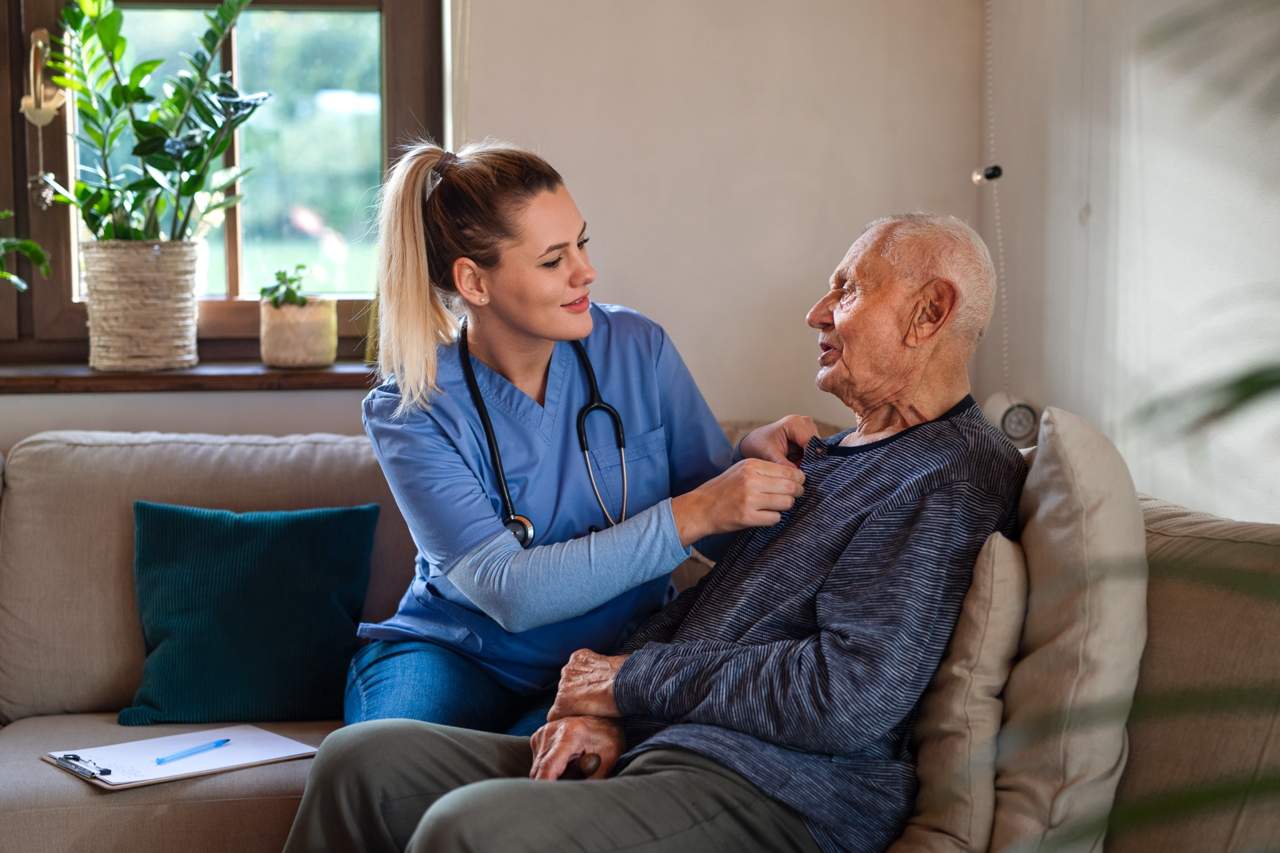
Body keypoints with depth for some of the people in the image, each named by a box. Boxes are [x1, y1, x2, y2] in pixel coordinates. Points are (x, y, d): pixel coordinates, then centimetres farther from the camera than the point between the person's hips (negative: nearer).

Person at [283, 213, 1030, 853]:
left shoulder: (950, 478, -9)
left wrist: (632, 680, -9)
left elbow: (850, 696, -20)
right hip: (647, 754, 10)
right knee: (360, 761, -1)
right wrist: (607, 712, 1)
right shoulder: (831, 455, 23)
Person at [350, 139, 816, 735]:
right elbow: (509, 592, -22)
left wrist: (752, 458, -18)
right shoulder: (408, 412, -11)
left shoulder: (637, 348, -3)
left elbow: (723, 535, 6)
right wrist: (688, 516, -29)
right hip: (456, 657, -1)